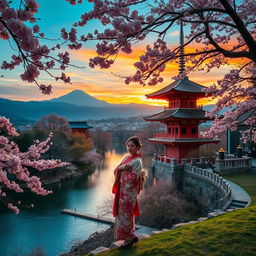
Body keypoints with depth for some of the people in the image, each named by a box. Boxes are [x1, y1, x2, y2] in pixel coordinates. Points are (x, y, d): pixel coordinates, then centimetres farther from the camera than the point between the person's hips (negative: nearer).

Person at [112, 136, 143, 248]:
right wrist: (121, 168, -13)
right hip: (122, 190, 8)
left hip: (129, 192, -8)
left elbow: (133, 179, -21)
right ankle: (132, 236, 30)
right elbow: (116, 170, 8)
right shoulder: (127, 157, 9)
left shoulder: (137, 161, -15)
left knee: (125, 214, 1)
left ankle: (129, 239, 16)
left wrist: (123, 172, -8)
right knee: (127, 214, 16)